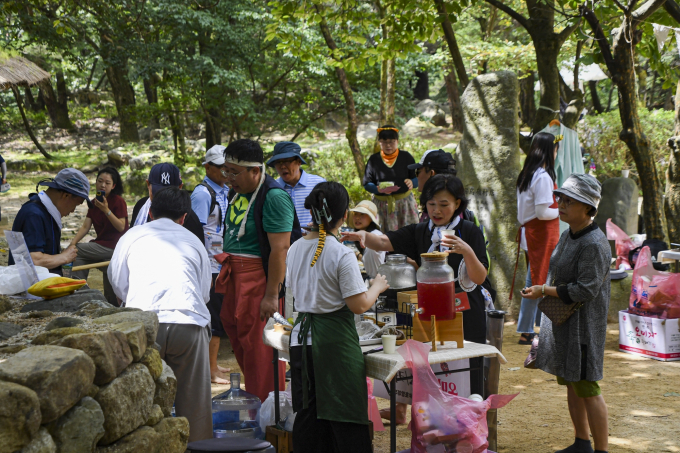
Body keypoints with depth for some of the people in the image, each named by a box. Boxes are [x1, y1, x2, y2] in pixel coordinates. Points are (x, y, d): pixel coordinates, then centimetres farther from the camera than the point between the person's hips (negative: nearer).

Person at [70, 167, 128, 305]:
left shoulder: (118, 201, -11)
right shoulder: (94, 203, 11)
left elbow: (121, 227, -18)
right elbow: (85, 227, 4)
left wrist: (106, 210, -27)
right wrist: (73, 242, -12)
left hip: (114, 247, -8)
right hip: (101, 245, 8)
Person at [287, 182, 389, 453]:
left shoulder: (295, 249, 5)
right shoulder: (342, 255, -15)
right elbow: (359, 305, -15)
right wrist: (377, 287, 2)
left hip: (301, 336, 6)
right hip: (334, 339, -6)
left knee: (307, 413, 13)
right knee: (346, 419, 0)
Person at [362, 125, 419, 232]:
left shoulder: (406, 157, 3)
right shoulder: (374, 160, 3)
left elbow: (418, 178, 4)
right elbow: (366, 184, 2)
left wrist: (411, 183, -20)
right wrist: (379, 189, -20)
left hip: (405, 201, 1)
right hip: (382, 204, 0)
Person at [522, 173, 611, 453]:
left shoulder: (594, 244, -19)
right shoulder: (567, 236, 10)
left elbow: (585, 290, -23)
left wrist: (544, 291, -18)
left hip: (583, 325, -9)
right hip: (561, 322, 9)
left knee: (586, 388, -6)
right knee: (571, 385, 16)